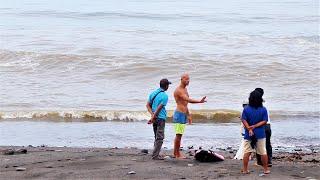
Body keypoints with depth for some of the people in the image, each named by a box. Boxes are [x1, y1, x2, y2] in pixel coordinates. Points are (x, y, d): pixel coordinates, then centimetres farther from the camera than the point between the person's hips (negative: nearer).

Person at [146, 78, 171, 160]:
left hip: (155, 118, 8)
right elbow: (159, 109, -17)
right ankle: (155, 155, -5)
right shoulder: (165, 96, -13)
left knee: (157, 137, 17)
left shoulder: (153, 93, 9)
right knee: (160, 138, -3)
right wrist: (153, 118, -14)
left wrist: (152, 116, -4)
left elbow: (148, 105, 5)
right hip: (161, 118, -8)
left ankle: (156, 154, 19)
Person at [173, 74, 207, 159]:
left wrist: (188, 115, 26)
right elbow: (188, 100, -29)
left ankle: (175, 153, 14)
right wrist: (199, 101, -39)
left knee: (179, 135, 11)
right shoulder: (178, 90, -15)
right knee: (178, 135, -8)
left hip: (184, 114, 10)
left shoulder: (185, 89, 17)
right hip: (179, 114, -10)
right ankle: (177, 154, -6)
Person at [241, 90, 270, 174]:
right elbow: (264, 121, -9)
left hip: (248, 134, 0)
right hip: (260, 134, 0)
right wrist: (255, 126, -11)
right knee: (263, 152, 9)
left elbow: (244, 120, -10)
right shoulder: (263, 110, -5)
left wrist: (249, 129, -12)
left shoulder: (246, 109, -6)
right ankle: (266, 169, 14)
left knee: (246, 152, 8)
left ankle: (245, 169, 9)